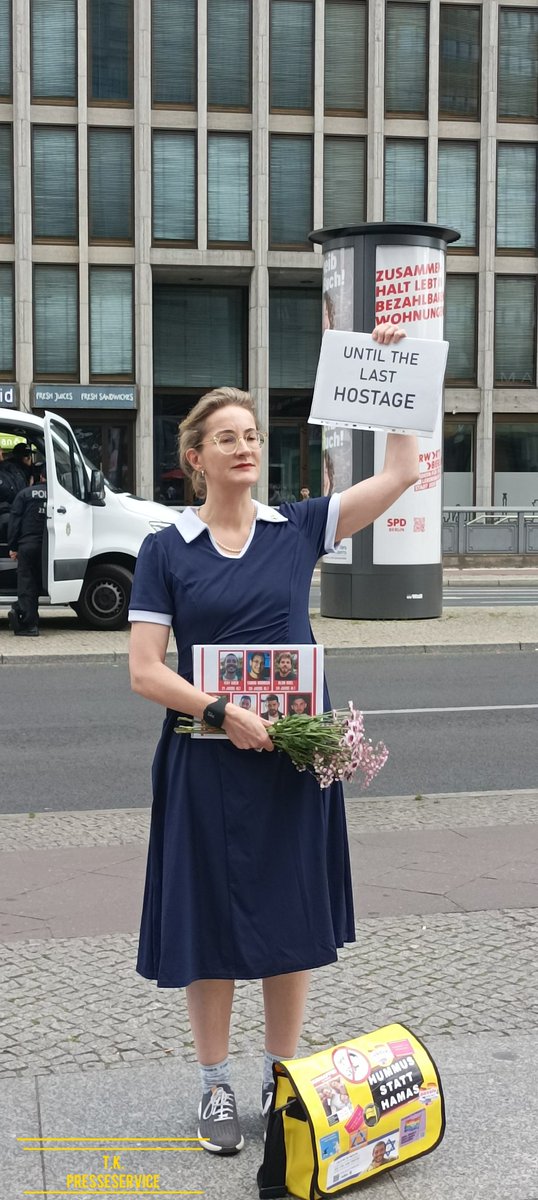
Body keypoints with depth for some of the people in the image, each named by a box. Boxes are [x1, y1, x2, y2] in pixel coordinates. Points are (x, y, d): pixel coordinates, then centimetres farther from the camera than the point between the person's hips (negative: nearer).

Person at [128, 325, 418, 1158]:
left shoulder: (298, 529, 3)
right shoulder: (167, 549, -2)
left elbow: (400, 474, -2)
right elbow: (145, 671, -6)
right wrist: (224, 714, -18)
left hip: (296, 756, 2)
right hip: (207, 761, -2)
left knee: (294, 921, 10)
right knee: (212, 924, 6)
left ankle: (282, 1079, 27)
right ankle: (217, 1089, 23)